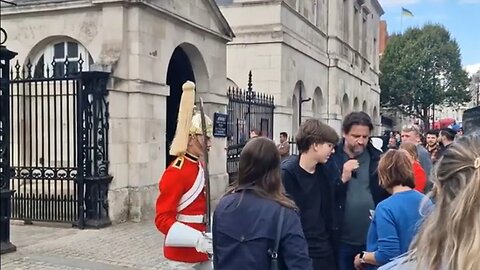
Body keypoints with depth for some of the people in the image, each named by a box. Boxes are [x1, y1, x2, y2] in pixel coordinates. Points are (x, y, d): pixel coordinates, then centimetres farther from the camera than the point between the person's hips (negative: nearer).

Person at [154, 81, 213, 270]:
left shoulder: (199, 166, 9)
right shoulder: (175, 173, -18)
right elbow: (163, 219, -22)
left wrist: (205, 237, 8)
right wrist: (197, 239, -30)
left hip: (201, 250, 8)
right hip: (183, 251, -8)